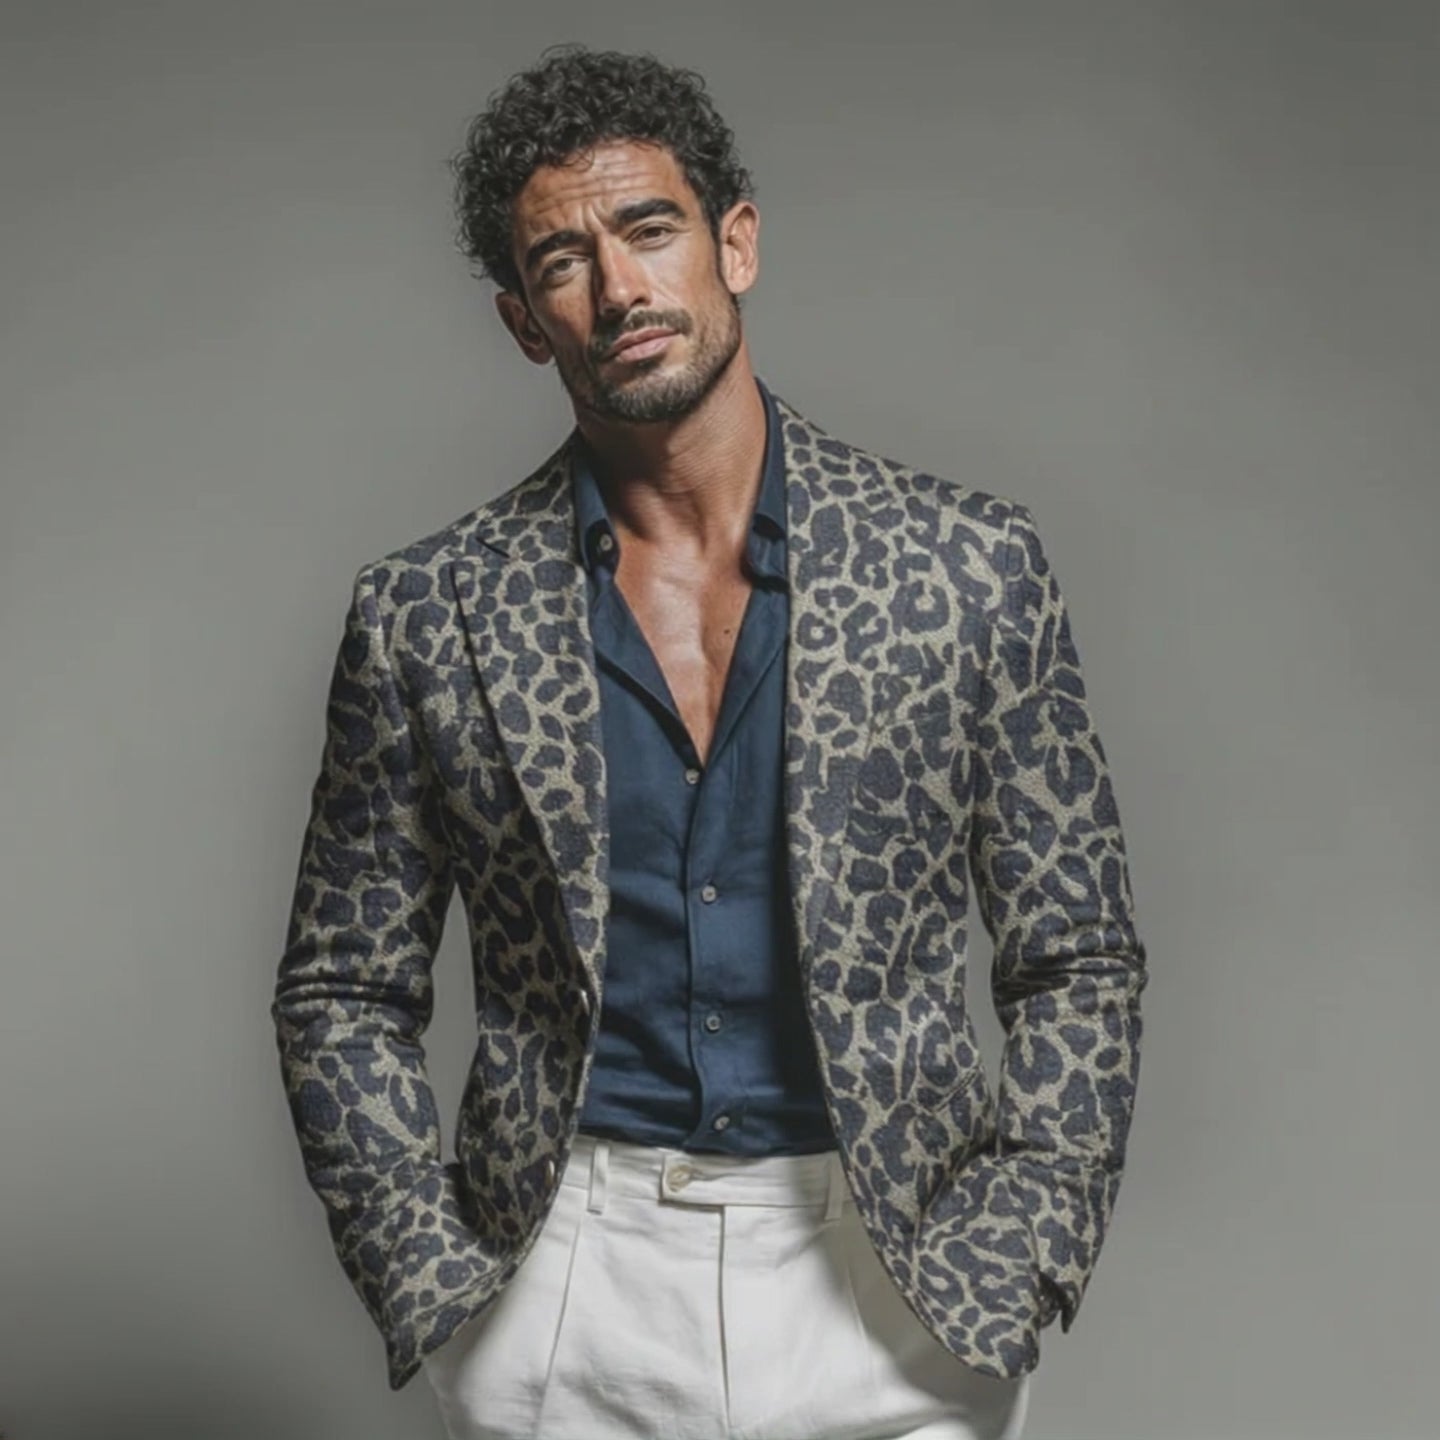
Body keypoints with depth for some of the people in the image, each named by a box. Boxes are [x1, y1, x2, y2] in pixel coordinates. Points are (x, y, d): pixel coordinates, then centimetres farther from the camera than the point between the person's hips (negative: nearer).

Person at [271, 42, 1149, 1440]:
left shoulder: (967, 565, -2)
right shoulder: (423, 615, -1)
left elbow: (1077, 966, 2)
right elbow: (343, 996, 6)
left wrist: (1006, 1279, -5)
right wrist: (431, 1287, -4)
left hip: (895, 1276, 0)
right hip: (562, 1288, 0)